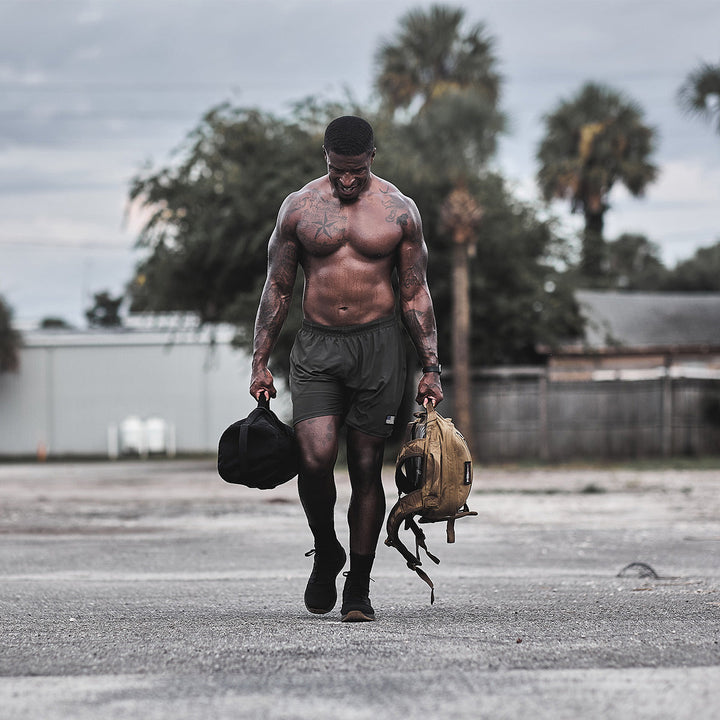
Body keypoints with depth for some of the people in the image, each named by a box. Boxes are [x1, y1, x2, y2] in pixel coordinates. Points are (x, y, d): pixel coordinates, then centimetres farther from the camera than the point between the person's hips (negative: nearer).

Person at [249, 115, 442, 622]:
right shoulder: (299, 208, 4)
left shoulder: (399, 211, 2)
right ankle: (326, 552, 12)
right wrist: (261, 362, 4)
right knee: (315, 457, -16)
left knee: (367, 468, 2)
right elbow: (277, 288, 9)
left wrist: (431, 368, 1)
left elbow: (416, 294, 6)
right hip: (316, 348, 0)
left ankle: (359, 588, 13)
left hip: (378, 345, 0)